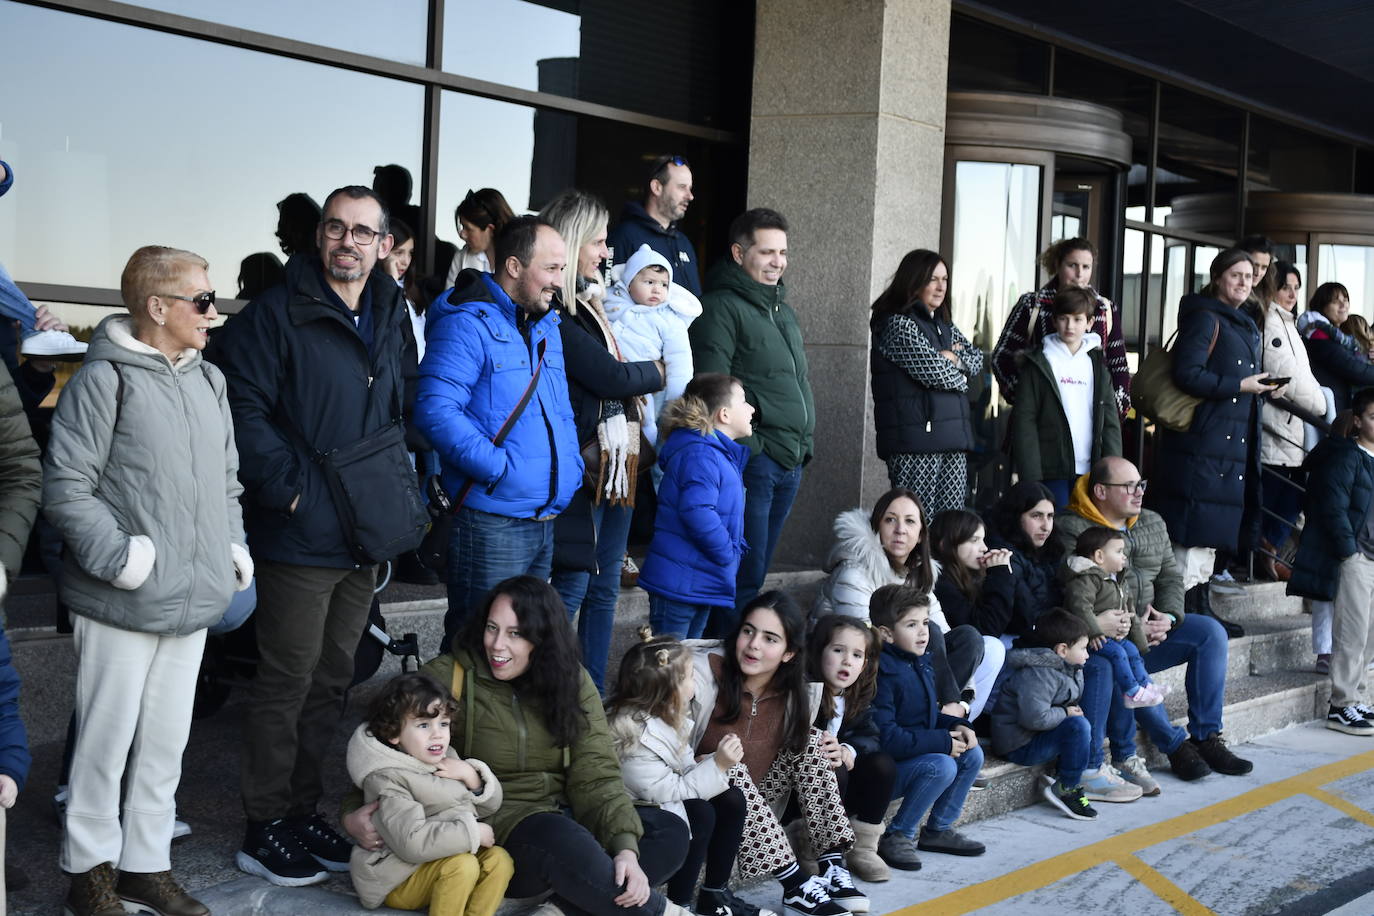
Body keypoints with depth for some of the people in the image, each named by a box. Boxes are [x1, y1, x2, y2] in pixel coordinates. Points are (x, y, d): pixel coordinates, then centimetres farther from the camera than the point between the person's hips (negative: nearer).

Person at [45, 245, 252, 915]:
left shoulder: (208, 381, 12)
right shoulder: (104, 380, -10)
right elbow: (64, 487, -12)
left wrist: (233, 545, 10)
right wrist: (120, 556, -18)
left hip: (192, 600, 7)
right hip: (121, 605, -6)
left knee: (166, 740, 14)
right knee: (108, 738, 4)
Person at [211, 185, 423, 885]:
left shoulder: (392, 317, 11)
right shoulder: (277, 313, -11)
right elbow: (241, 406, -17)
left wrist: (400, 492, 8)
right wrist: (290, 487, -19)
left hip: (364, 538, 7)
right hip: (300, 536, -7)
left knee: (332, 679, 15)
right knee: (288, 681, 1)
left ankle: (302, 810, 29)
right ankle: (264, 828, 15)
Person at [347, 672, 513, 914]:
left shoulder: (447, 758, 4)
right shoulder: (388, 779, -19)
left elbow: (490, 805, 10)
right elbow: (412, 842, -31)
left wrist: (471, 775, -11)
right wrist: (472, 833, -24)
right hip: (398, 880, -7)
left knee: (499, 859, -13)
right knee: (463, 864, -28)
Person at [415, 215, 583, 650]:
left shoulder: (546, 328, 15)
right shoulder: (468, 324, -14)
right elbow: (436, 410, -24)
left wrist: (571, 467, 8)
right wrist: (499, 468, -24)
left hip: (545, 521, 9)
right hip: (492, 521, -9)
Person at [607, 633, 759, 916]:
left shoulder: (664, 715, -4)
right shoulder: (635, 738, -32)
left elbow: (682, 768, 4)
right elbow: (670, 792, -27)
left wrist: (715, 761, -14)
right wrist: (717, 766, -27)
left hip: (661, 800, 9)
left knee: (732, 800, -6)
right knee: (700, 814, -28)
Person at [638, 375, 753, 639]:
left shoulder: (721, 455, 16)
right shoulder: (700, 455, -19)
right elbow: (697, 511, -31)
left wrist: (734, 549, 11)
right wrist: (728, 555, -20)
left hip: (703, 585, 11)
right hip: (680, 584, -11)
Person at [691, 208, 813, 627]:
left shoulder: (782, 309, 22)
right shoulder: (720, 307, -7)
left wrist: (805, 440, 19)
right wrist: (747, 447, -18)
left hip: (789, 462, 9)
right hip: (752, 461, -9)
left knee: (754, 574, 13)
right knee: (744, 576, -9)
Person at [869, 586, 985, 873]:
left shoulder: (919, 664, 9)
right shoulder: (882, 674, -23)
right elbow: (885, 738, -28)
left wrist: (956, 726, -1)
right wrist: (943, 742, -22)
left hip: (916, 754, 10)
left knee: (972, 755, 0)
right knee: (941, 766, -28)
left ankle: (938, 830, 13)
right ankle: (897, 837, -11)